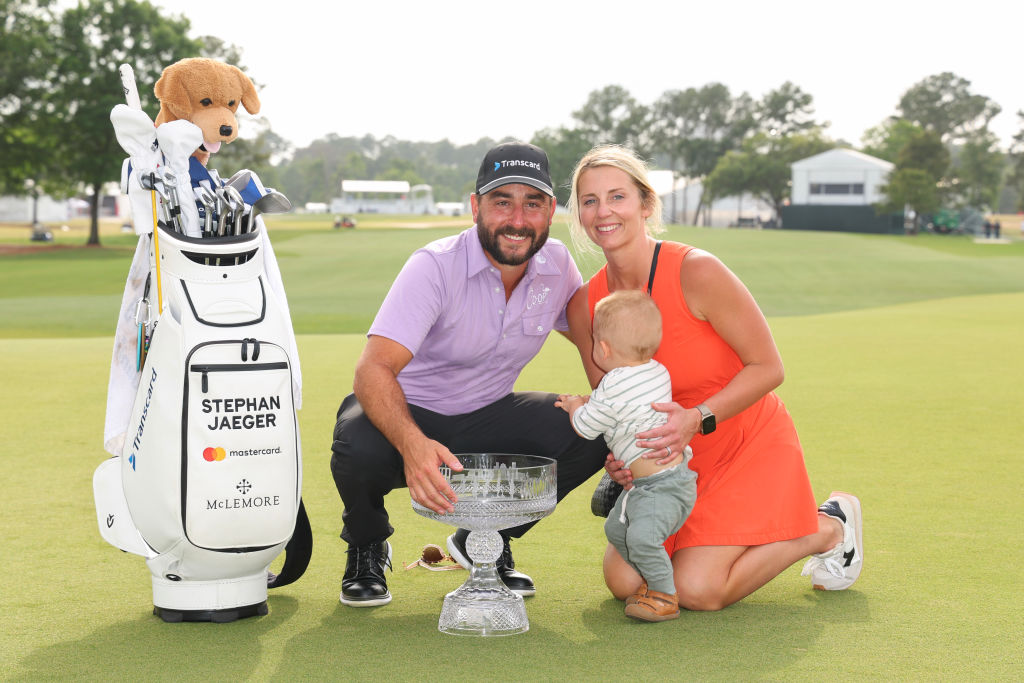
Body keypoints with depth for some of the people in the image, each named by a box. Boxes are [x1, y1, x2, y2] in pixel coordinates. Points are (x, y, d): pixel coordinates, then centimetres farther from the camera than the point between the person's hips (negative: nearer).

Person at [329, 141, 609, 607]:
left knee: (590, 435, -19)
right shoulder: (435, 267, -25)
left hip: (484, 418, 4)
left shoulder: (556, 265, -8)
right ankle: (367, 547, 1)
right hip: (405, 416, -4)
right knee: (359, 449, -37)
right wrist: (413, 445, -55)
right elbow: (373, 370, -36)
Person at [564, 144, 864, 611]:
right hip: (673, 458, 5)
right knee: (625, 582, -9)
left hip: (748, 444, -5)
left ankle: (827, 528, 7)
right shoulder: (585, 306, -8)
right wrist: (616, 458, -18)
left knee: (696, 590, -16)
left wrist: (697, 418, -31)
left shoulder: (697, 272, -24)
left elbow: (768, 367, -18)